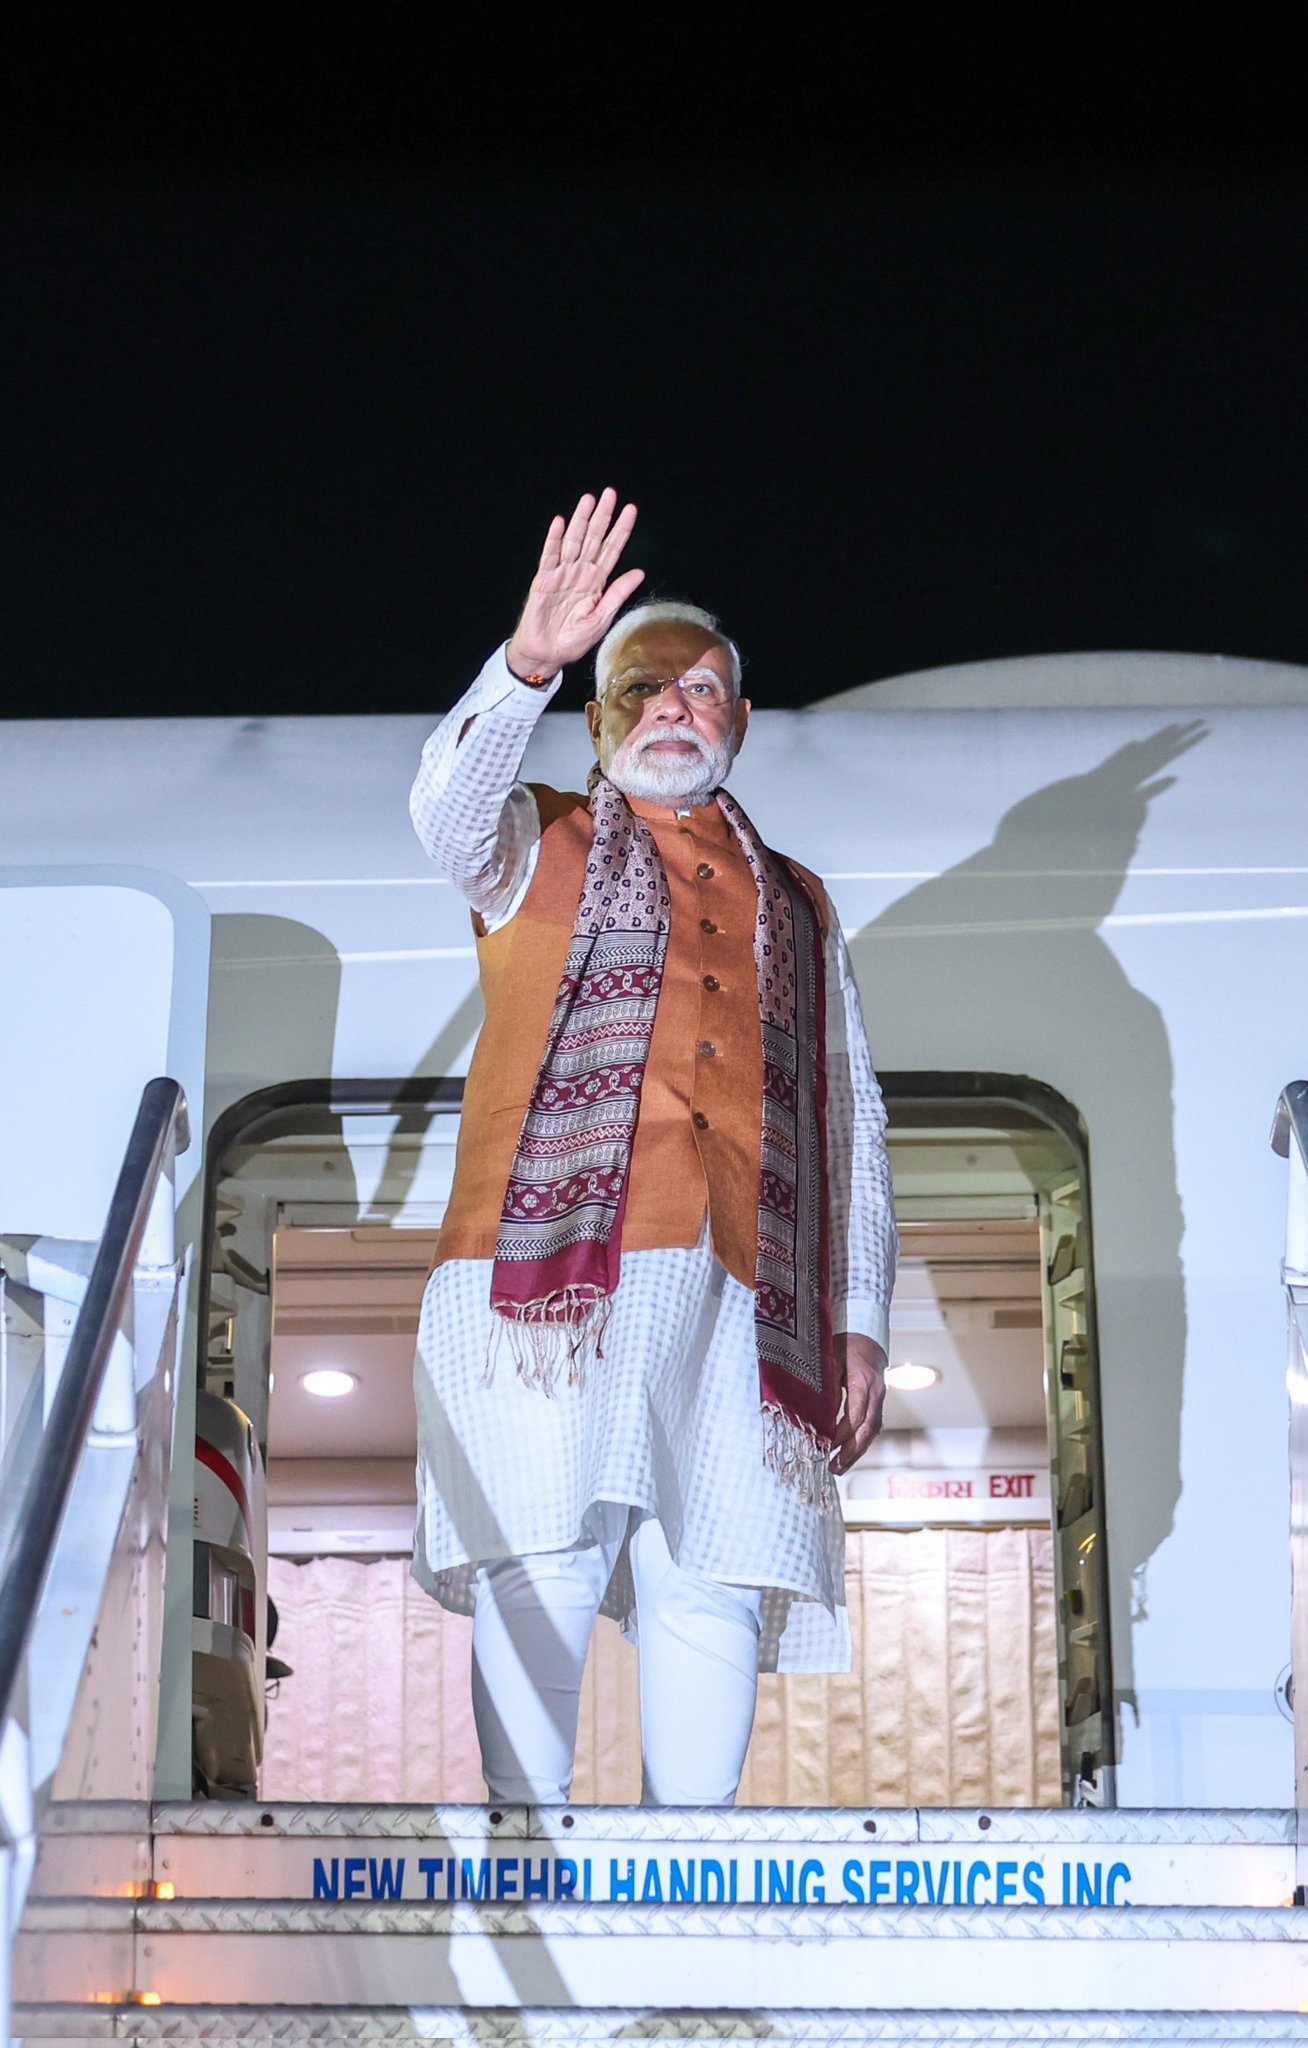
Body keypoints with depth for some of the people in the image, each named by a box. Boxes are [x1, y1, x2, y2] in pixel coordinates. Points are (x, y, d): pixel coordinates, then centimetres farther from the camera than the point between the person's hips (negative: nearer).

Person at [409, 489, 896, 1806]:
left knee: (709, 1592, -4)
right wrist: (527, 664, -25)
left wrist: (858, 1319, 9)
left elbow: (852, 1117, 20)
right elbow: (448, 799, -6)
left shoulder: (796, 905, 26)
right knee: (540, 1580, -9)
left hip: (739, 1291, 3)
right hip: (551, 1265, -2)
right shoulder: (537, 847, 19)